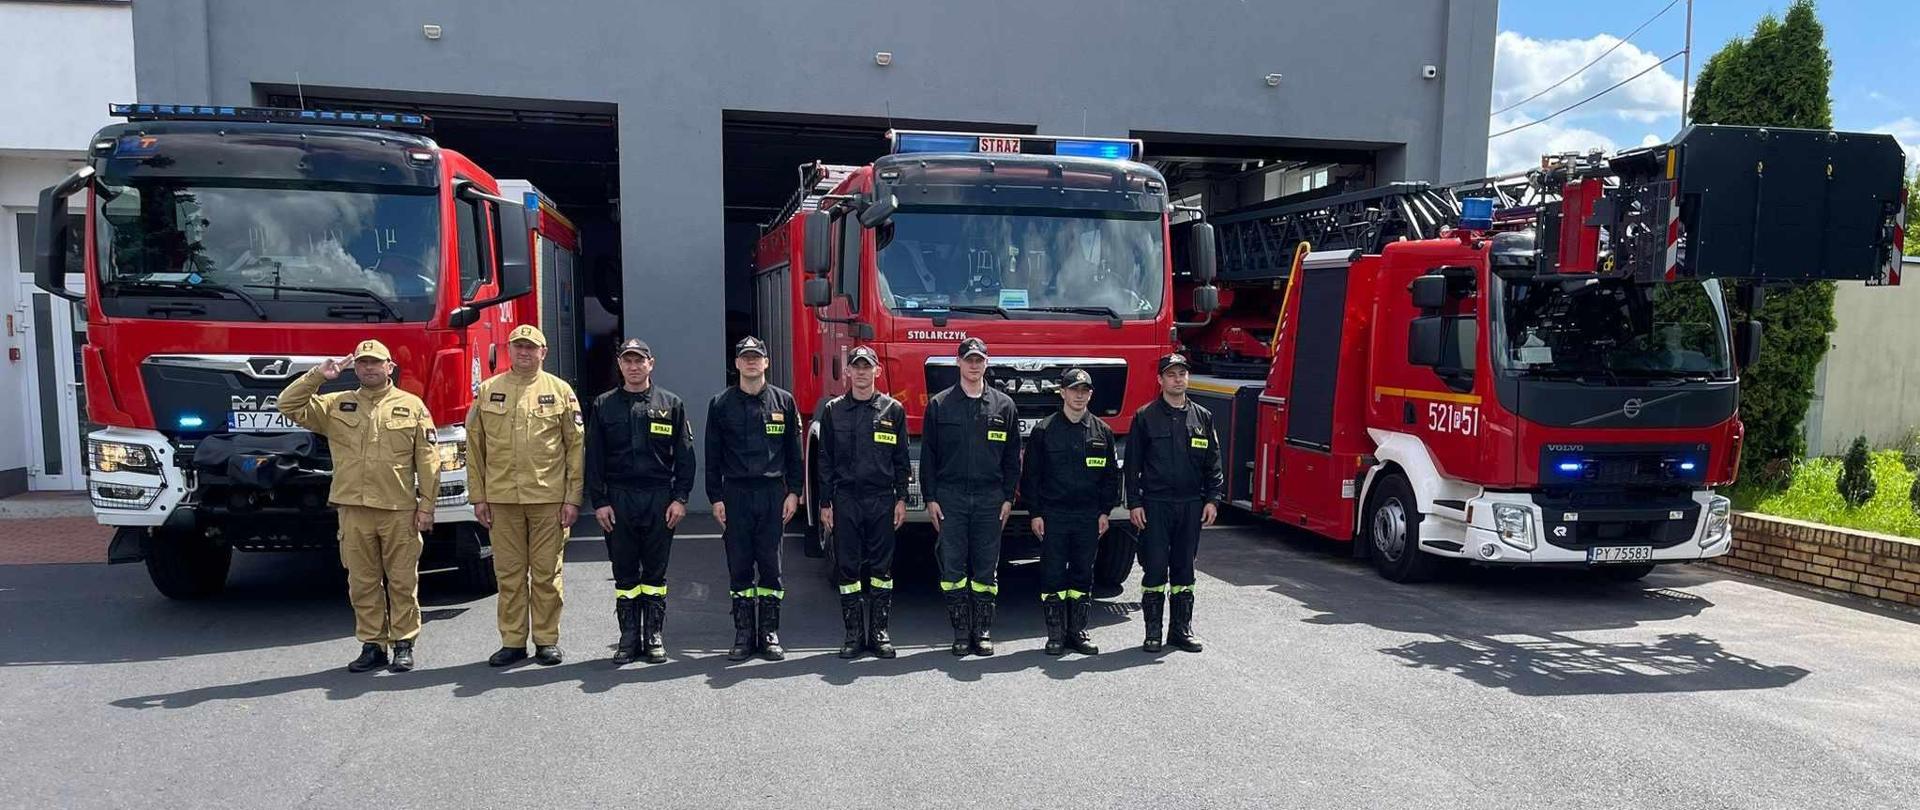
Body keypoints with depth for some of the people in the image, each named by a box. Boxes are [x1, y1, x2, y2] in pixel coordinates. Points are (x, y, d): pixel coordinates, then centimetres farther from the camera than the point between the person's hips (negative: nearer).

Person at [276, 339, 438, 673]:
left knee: (402, 580, 3)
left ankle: (404, 643, 13)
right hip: (354, 509, 2)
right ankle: (372, 645, 17)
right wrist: (317, 376, -3)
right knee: (362, 582, 8)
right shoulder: (336, 405, 12)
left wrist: (426, 505, -3)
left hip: (399, 510, -2)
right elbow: (290, 406, 7)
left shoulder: (412, 406, 5)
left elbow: (427, 461, 2)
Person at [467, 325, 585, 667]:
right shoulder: (487, 391, 8)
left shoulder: (560, 391, 4)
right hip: (502, 498, 2)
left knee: (547, 572, 4)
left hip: (549, 498, -1)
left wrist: (573, 498, -3)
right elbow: (474, 446, 9)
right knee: (508, 572, 7)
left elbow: (576, 447, 3)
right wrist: (478, 497, 3)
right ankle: (512, 641, 17)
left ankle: (547, 639, 15)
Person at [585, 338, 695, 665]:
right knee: (625, 573, 6)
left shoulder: (671, 404, 6)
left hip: (659, 498, -1)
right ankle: (629, 637, 14)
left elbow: (684, 456, 4)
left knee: (655, 572, 5)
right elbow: (594, 458, 6)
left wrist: (680, 498, -4)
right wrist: (598, 501, -3)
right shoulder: (604, 406, 8)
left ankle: (654, 636, 13)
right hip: (618, 500, 1)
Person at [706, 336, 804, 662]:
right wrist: (715, 497, -1)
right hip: (735, 494, 0)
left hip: (773, 493, 0)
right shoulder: (721, 404, 6)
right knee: (739, 567, 4)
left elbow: (793, 451, 8)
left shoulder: (783, 401, 7)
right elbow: (713, 455, 6)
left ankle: (769, 634, 11)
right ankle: (743, 635, 12)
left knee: (770, 566, 3)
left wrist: (793, 492, 1)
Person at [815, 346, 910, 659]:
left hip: (882, 500, 0)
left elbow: (901, 459, 7)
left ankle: (879, 632, 12)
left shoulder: (893, 410, 5)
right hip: (845, 500, 1)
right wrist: (825, 503, 2)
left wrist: (901, 499, 0)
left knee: (882, 567, 3)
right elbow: (825, 460, 7)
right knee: (847, 568, 3)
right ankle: (854, 634, 12)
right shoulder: (833, 410, 7)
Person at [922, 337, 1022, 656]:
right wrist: (930, 498, -2)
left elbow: (1012, 457, 9)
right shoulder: (939, 404, 5)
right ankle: (961, 632, 9)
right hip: (950, 498, 0)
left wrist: (1008, 497, 2)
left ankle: (983, 631, 12)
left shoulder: (1004, 405, 7)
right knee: (952, 567, 0)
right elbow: (928, 455, 5)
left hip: (989, 498, 1)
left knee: (986, 569, 4)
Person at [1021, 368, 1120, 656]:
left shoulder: (1102, 432, 8)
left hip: (1089, 517, 2)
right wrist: (1035, 513, -5)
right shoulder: (1044, 430, 0)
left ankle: (1078, 632, 17)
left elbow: (1110, 475, 12)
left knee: (1083, 575, 8)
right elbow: (1032, 474, 0)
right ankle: (1056, 635, 8)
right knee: (1053, 576, 0)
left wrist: (1105, 511, 4)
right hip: (1053, 516, -2)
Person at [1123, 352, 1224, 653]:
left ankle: (1181, 628, 18)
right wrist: (1134, 503, -6)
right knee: (1155, 568, -1)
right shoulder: (1145, 417, 0)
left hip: (1191, 505, 3)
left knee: (1184, 568, 9)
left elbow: (1212, 463, 12)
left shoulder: (1202, 417, 9)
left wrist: (1212, 499, 3)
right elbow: (1133, 463, 0)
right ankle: (1153, 631, 8)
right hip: (1155, 504, -3)